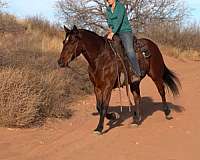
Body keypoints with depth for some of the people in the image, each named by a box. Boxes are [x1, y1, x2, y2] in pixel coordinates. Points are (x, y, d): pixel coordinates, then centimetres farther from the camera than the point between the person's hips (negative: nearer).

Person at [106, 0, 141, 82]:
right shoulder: (108, 9, 13)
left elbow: (119, 20, -20)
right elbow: (109, 20, 13)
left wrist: (113, 32, -28)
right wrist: (110, 28, -9)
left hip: (125, 31, -8)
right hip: (114, 32, 8)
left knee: (129, 50, -28)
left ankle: (137, 74, -28)